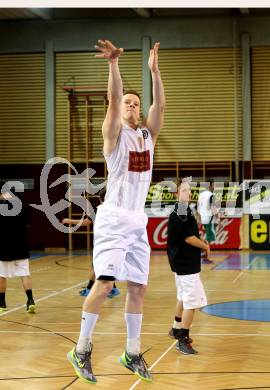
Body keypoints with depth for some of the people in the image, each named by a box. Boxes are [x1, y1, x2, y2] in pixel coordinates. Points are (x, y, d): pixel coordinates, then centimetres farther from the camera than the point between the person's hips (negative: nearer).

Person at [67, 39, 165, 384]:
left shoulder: (148, 135, 13)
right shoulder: (114, 133, -2)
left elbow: (159, 105, 1)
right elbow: (114, 99, -18)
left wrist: (154, 68, -6)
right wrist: (113, 63, -32)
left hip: (138, 221, 6)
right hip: (113, 218, -6)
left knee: (138, 288, 7)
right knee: (104, 282, -14)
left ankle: (132, 354, 17)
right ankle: (82, 349, -2)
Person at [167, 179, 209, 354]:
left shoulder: (186, 211, 11)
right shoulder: (178, 214, -19)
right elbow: (189, 238, -20)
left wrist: (200, 240, 6)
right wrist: (206, 246, -5)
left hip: (184, 263, 11)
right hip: (185, 264, -11)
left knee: (183, 298, 24)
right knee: (192, 302, -10)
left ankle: (177, 330, 40)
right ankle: (183, 341, -6)